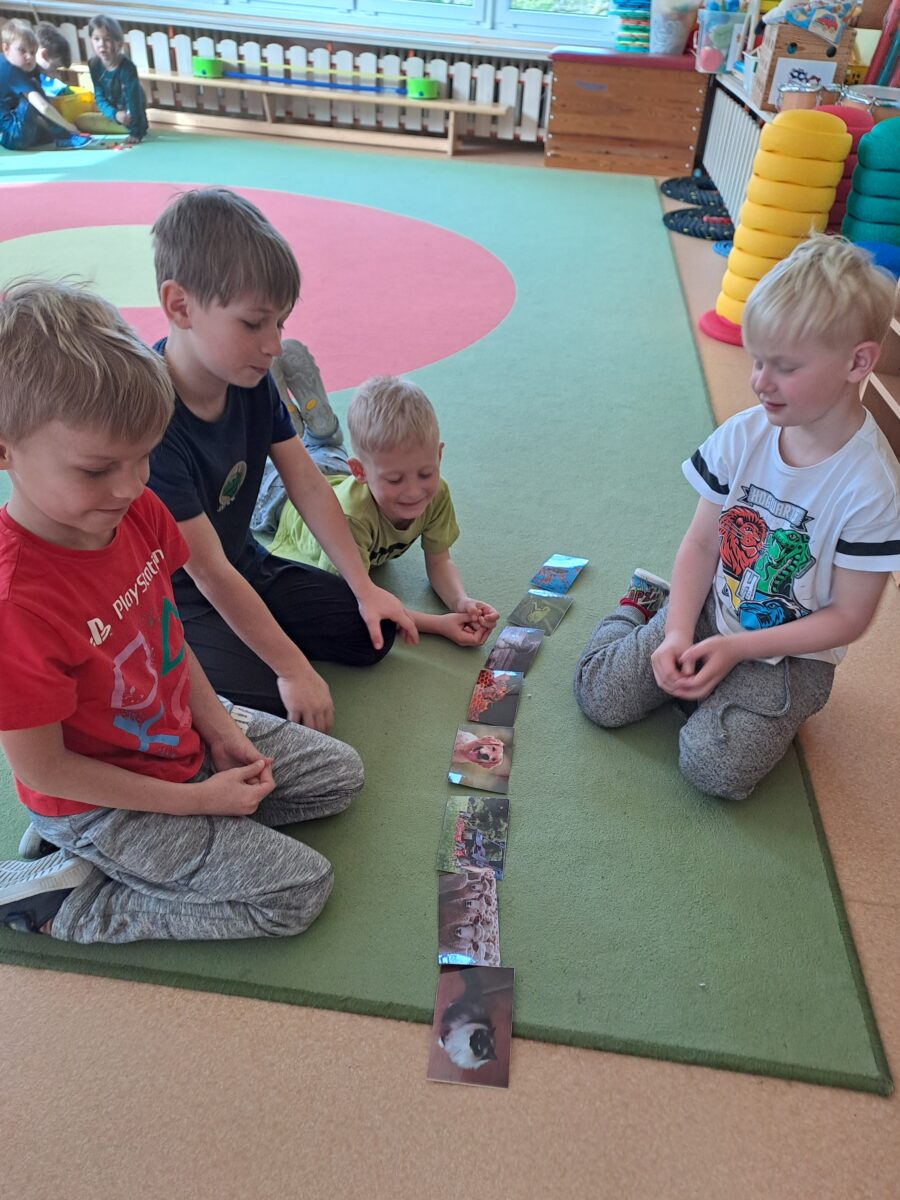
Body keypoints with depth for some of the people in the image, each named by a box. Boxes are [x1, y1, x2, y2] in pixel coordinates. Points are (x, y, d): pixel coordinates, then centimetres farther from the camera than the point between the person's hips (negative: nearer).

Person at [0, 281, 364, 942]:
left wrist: (216, 723, -4)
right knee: (301, 891, -8)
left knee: (342, 774, 12)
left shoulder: (138, 510, -11)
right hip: (100, 800, -7)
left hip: (183, 731, 8)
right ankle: (60, 900, 3)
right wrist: (198, 800, -17)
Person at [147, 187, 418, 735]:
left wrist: (365, 589, -4)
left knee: (373, 635, 3)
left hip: (245, 566, 7)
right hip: (173, 602, -7)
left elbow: (310, 486, -3)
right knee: (283, 706, -21)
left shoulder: (252, 379, -9)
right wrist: (293, 668, -24)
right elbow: (208, 572, -29)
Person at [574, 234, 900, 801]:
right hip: (710, 613, 3)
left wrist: (737, 648, -19)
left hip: (791, 652, -3)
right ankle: (645, 606, 21)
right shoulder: (742, 436, -9)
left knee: (713, 765, -21)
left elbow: (849, 617, -15)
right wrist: (677, 635, -15)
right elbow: (702, 543, -3)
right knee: (599, 695, -4)